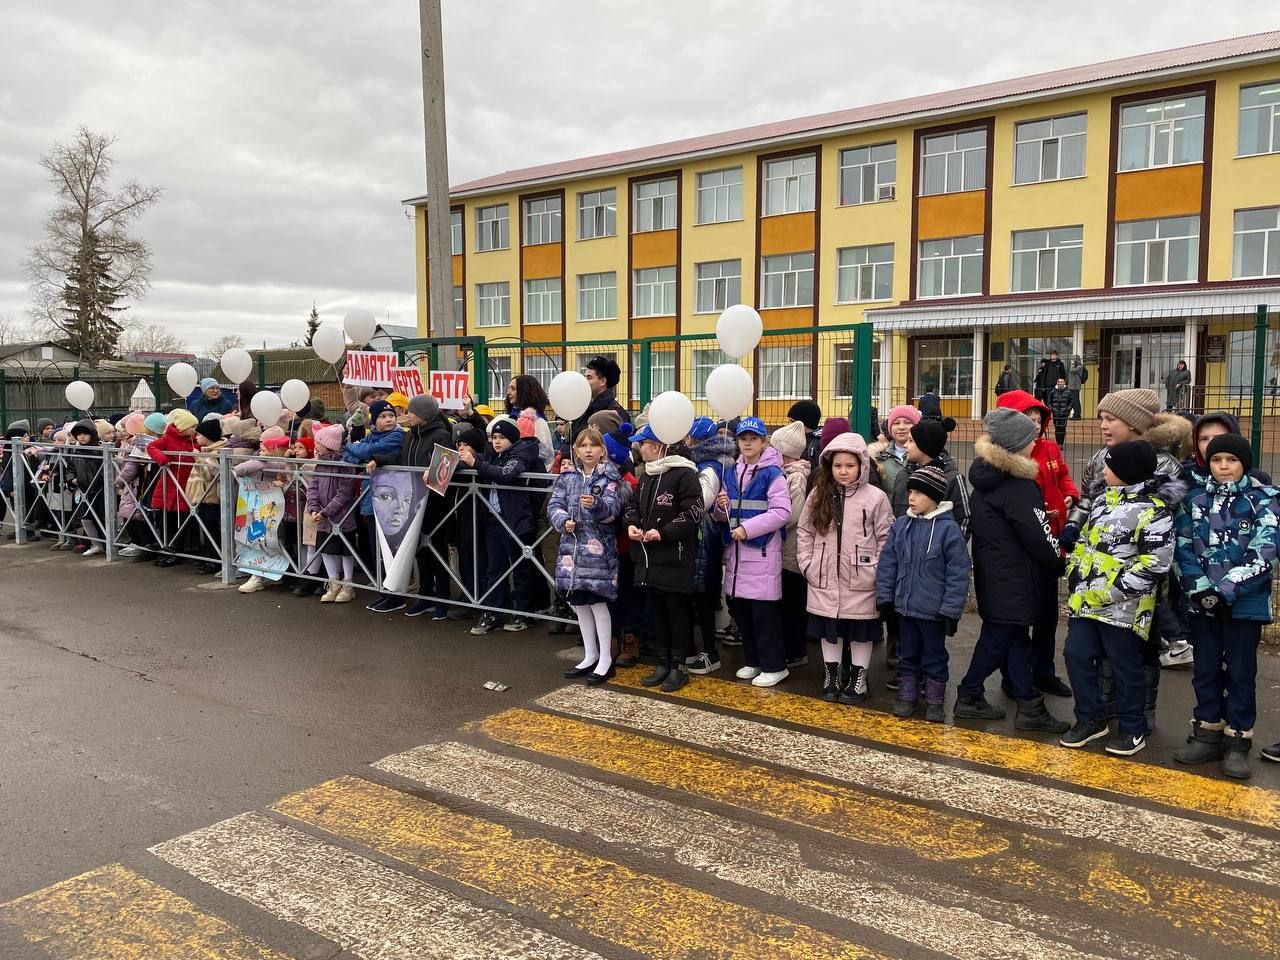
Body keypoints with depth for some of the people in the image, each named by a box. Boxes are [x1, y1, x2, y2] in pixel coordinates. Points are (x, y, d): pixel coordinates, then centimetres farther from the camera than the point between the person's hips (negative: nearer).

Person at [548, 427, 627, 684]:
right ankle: (590, 656, 25)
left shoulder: (610, 477, -4)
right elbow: (554, 504, 3)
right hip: (571, 545, 5)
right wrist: (563, 521, -15)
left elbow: (612, 507, -17)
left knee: (597, 601, -4)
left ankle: (605, 660, 8)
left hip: (598, 546, -5)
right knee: (579, 602, 11)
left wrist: (596, 504, -37)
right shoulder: (567, 476, 9)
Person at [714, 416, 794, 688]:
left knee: (764, 611, -3)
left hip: (763, 551, -7)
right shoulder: (731, 473, 12)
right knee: (740, 608, 12)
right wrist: (721, 508, -4)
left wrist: (748, 528, -19)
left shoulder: (773, 473, -8)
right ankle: (752, 660, 26)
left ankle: (774, 665, 9)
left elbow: (782, 512, -16)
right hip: (735, 551, 7)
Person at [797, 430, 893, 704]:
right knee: (829, 628, 12)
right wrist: (808, 564, 2)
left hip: (861, 581, -3)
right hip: (825, 579, 3)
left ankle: (858, 679, 22)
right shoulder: (818, 494, 4)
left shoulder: (875, 497, -6)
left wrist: (878, 572, -8)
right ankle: (831, 676, 27)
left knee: (860, 630, 8)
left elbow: (886, 538, -3)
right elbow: (804, 531, 9)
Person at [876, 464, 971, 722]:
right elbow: (887, 563, 5)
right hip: (905, 605, 4)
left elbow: (957, 573, -13)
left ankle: (935, 701, 25)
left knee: (934, 656, 12)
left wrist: (951, 609, -14)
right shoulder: (900, 526, -1)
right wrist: (885, 596, 1)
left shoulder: (948, 529, -14)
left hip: (934, 610, -4)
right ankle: (907, 696, 30)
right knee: (907, 653, 17)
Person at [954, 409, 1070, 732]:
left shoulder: (986, 476, 7)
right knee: (999, 638, 3)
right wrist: (1059, 565, -1)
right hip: (1013, 581, -9)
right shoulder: (1018, 487, -21)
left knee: (1015, 636, 13)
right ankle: (969, 698, 14)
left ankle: (1030, 705, 19)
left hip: (993, 574, 9)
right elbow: (1038, 538, -18)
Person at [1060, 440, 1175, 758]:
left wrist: (1108, 591, -19)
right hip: (1085, 600, 8)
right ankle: (1090, 718, 24)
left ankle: (1132, 728, 22)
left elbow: (1154, 564, -18)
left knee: (1125, 666, 5)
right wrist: (1076, 577, 11)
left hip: (1122, 606, -7)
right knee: (1077, 656, 8)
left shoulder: (1153, 511, -13)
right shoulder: (1103, 500, 13)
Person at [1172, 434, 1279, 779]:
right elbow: (1183, 547, 2)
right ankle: (1207, 734, 23)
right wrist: (1199, 589, -11)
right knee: (1205, 670, 11)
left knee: (1240, 672, 5)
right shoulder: (1195, 499, 6)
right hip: (1202, 602, 4)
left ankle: (1237, 741, 15)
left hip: (1245, 603, -3)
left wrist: (1226, 590, -18)